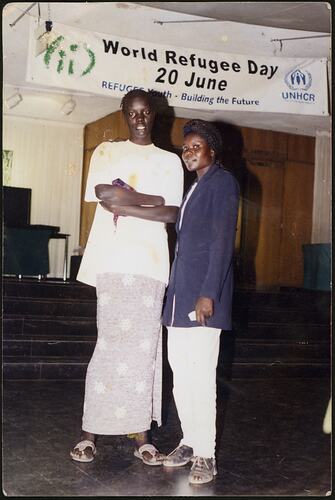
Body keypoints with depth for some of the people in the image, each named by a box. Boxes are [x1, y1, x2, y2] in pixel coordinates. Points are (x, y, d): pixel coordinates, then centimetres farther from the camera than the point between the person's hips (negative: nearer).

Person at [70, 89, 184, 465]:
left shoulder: (169, 161, 16)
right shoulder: (106, 151, 13)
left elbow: (170, 215, 2)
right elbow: (105, 194, -6)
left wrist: (123, 203, -6)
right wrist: (154, 200, -5)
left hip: (150, 264, 2)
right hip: (112, 260, -2)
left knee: (144, 347, 2)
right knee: (112, 343, -5)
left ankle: (140, 434, 9)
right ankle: (89, 432, 6)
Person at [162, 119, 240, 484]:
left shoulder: (222, 182, -4)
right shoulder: (194, 186, 21)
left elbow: (222, 241, -12)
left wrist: (208, 294, -18)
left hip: (202, 293, -8)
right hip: (179, 293, 8)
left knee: (201, 374, -8)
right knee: (180, 371, 10)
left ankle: (206, 455, 1)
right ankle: (190, 441, 22)